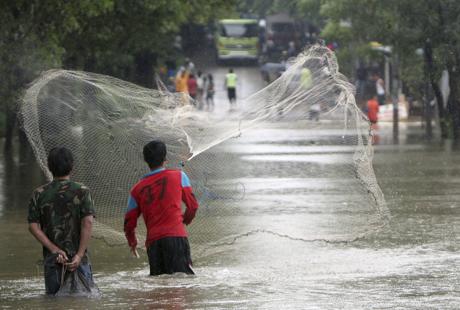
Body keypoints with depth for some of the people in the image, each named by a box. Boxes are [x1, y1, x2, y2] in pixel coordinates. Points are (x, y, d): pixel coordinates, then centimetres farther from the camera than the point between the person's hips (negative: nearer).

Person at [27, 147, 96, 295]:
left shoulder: (39, 194, 3)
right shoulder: (81, 191, -3)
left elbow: (33, 226, -4)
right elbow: (88, 223, -12)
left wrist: (54, 249, -7)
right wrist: (79, 255, -14)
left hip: (51, 257, 2)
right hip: (77, 255, -2)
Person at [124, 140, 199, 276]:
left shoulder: (137, 189, 14)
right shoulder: (179, 176, 8)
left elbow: (129, 222, 17)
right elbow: (193, 205, 17)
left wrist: (132, 242, 37)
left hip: (153, 241, 3)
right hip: (176, 236, -3)